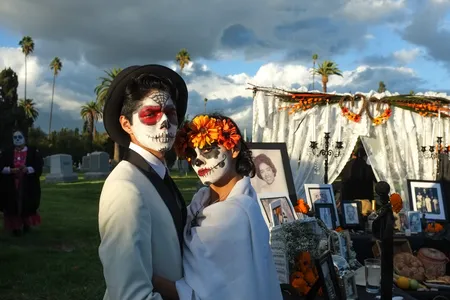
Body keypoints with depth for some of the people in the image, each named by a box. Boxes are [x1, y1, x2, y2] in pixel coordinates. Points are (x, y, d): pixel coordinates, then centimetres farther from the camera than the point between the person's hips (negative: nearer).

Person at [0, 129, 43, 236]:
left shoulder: (33, 152, 5)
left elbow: (39, 166, -3)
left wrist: (28, 169, -21)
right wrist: (10, 170, -16)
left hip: (28, 185, -1)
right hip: (11, 185, 1)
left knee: (27, 206, -1)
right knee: (13, 206, -3)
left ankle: (27, 224, 18)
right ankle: (15, 227, 4)